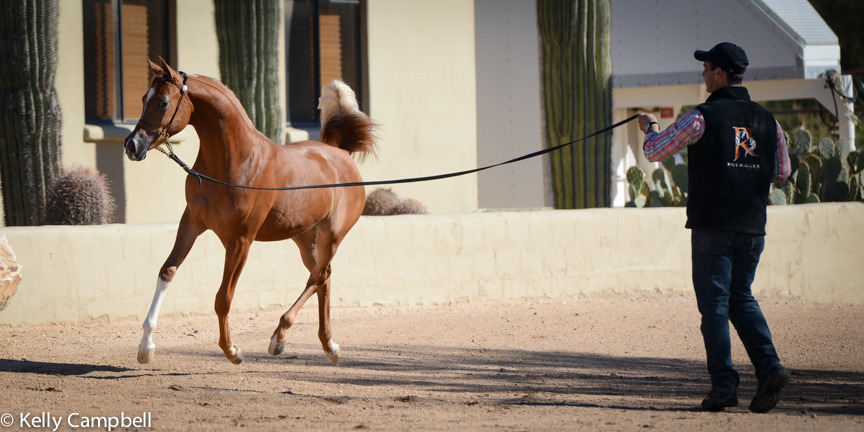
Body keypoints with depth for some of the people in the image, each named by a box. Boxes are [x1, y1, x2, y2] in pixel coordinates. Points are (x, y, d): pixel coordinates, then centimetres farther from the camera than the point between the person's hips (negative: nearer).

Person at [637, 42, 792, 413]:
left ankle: (724, 384, -2)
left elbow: (654, 152, -1)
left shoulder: (702, 117, -10)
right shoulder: (767, 120, 5)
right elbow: (781, 173, 15)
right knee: (741, 299, 17)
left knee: (714, 303, 2)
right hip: (753, 229, 5)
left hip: (712, 227, -5)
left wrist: (650, 127, 20)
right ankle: (769, 366, -1)